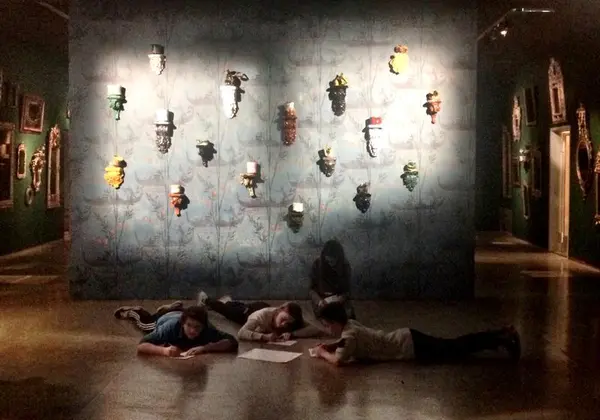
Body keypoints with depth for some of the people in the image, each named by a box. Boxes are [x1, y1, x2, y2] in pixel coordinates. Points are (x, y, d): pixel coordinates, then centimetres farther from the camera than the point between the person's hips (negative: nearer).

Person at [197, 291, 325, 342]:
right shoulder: (262, 315, -52)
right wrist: (265, 336, -70)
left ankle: (229, 301, 70)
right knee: (228, 311, 30)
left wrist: (292, 334, -62)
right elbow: (241, 333, -60)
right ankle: (205, 299, 60)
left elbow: (317, 330, -52)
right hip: (250, 311, -3)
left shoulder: (294, 321, -43)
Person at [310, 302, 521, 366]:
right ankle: (501, 334, 13)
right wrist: (327, 346, 13)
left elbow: (338, 360, -29)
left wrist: (322, 353, -10)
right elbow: (343, 344, 30)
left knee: (455, 351, -5)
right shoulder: (349, 325, 8)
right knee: (455, 345, 11)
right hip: (407, 338, 8)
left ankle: (502, 338, -4)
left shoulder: (349, 335, -18)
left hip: (409, 346, -8)